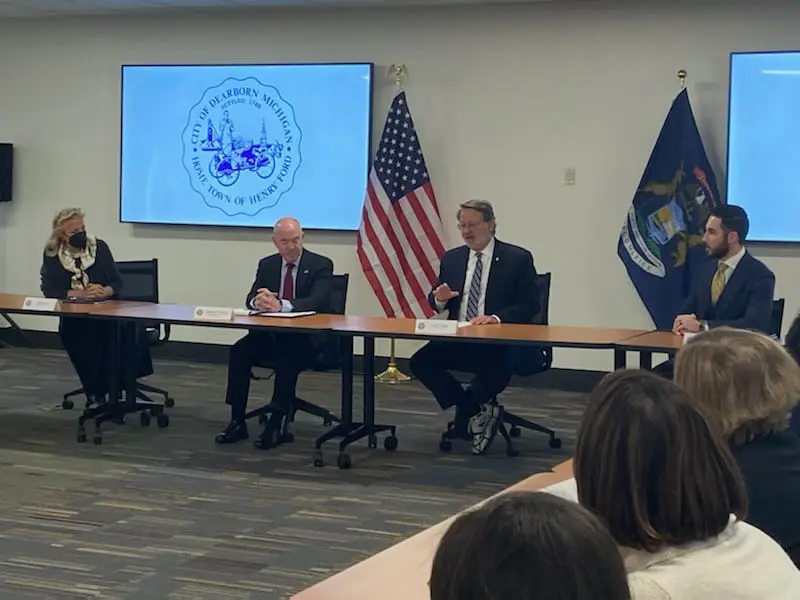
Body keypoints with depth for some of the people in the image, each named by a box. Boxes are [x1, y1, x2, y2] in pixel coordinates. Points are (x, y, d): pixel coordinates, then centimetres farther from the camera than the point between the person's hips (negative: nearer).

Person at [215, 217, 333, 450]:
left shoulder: (320, 265, -5)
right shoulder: (267, 265, 10)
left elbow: (318, 301, -21)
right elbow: (250, 300, 2)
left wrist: (281, 305, -35)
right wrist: (258, 301, -25)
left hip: (307, 337, -4)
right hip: (271, 334, 5)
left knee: (287, 358, -36)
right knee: (238, 351, -23)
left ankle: (275, 425, -30)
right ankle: (237, 422, -18)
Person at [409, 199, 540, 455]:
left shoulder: (518, 258, -2)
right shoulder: (452, 258, 12)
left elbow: (530, 305, -7)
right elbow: (436, 302, 15)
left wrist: (496, 318, -23)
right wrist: (440, 298, -10)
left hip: (499, 343, -4)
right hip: (457, 340, 5)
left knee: (497, 372, -35)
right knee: (420, 362, -20)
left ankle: (465, 415, -4)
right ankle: (478, 411, -11)